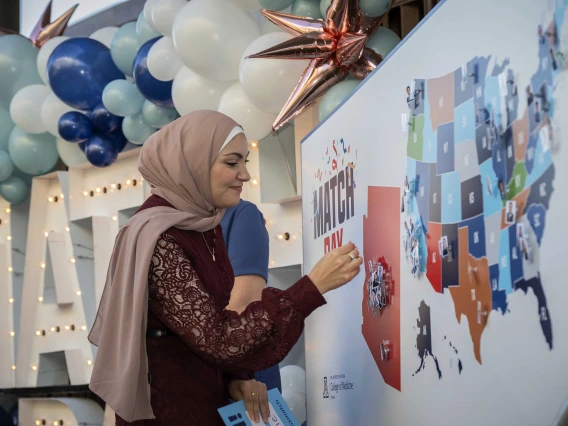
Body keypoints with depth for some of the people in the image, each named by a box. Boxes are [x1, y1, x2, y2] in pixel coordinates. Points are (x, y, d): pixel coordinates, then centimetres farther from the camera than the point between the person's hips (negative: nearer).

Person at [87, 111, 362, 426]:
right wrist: (313, 287, -32)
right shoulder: (157, 239, -25)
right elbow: (217, 341, -30)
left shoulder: (203, 222, 2)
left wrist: (236, 376, -6)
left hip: (205, 390, 8)